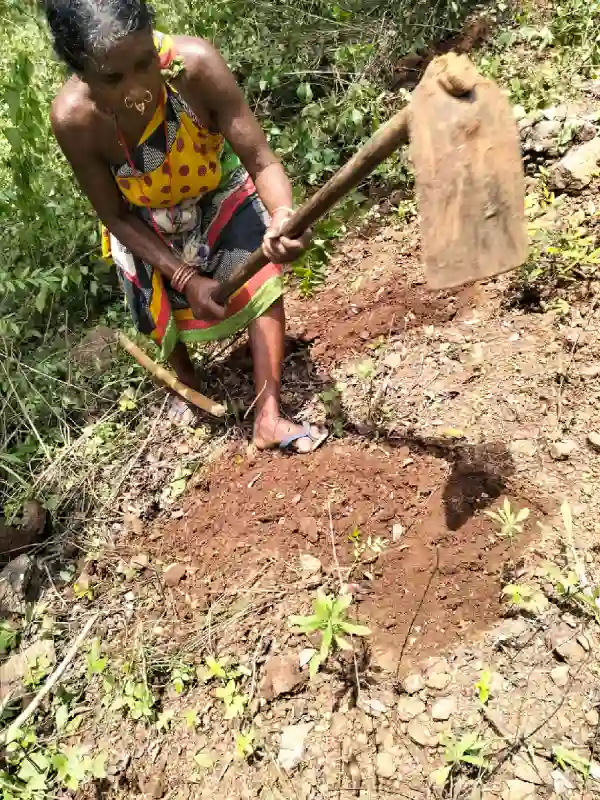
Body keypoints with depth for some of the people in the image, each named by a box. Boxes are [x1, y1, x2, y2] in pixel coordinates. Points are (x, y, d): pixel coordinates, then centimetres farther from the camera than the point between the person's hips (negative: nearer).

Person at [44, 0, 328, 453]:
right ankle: (187, 381, 48)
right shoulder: (74, 118, -36)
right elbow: (115, 216, -21)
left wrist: (283, 214, -58)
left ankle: (268, 418, -11)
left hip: (217, 191, 0)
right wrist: (185, 278, -28)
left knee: (263, 269, -18)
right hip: (143, 219, 1)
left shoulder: (195, 64, -39)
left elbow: (262, 161, -35)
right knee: (165, 306, 14)